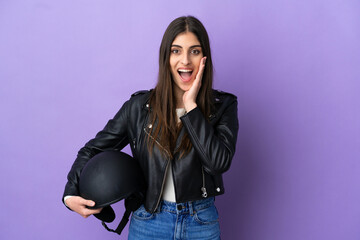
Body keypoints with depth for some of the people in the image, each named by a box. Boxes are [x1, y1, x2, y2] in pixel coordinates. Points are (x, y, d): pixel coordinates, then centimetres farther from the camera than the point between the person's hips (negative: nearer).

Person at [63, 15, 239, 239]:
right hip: (149, 222, 1)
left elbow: (220, 162, -19)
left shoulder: (224, 106, -5)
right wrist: (70, 194, -10)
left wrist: (191, 106, -19)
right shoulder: (139, 106, -4)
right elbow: (94, 149, 3)